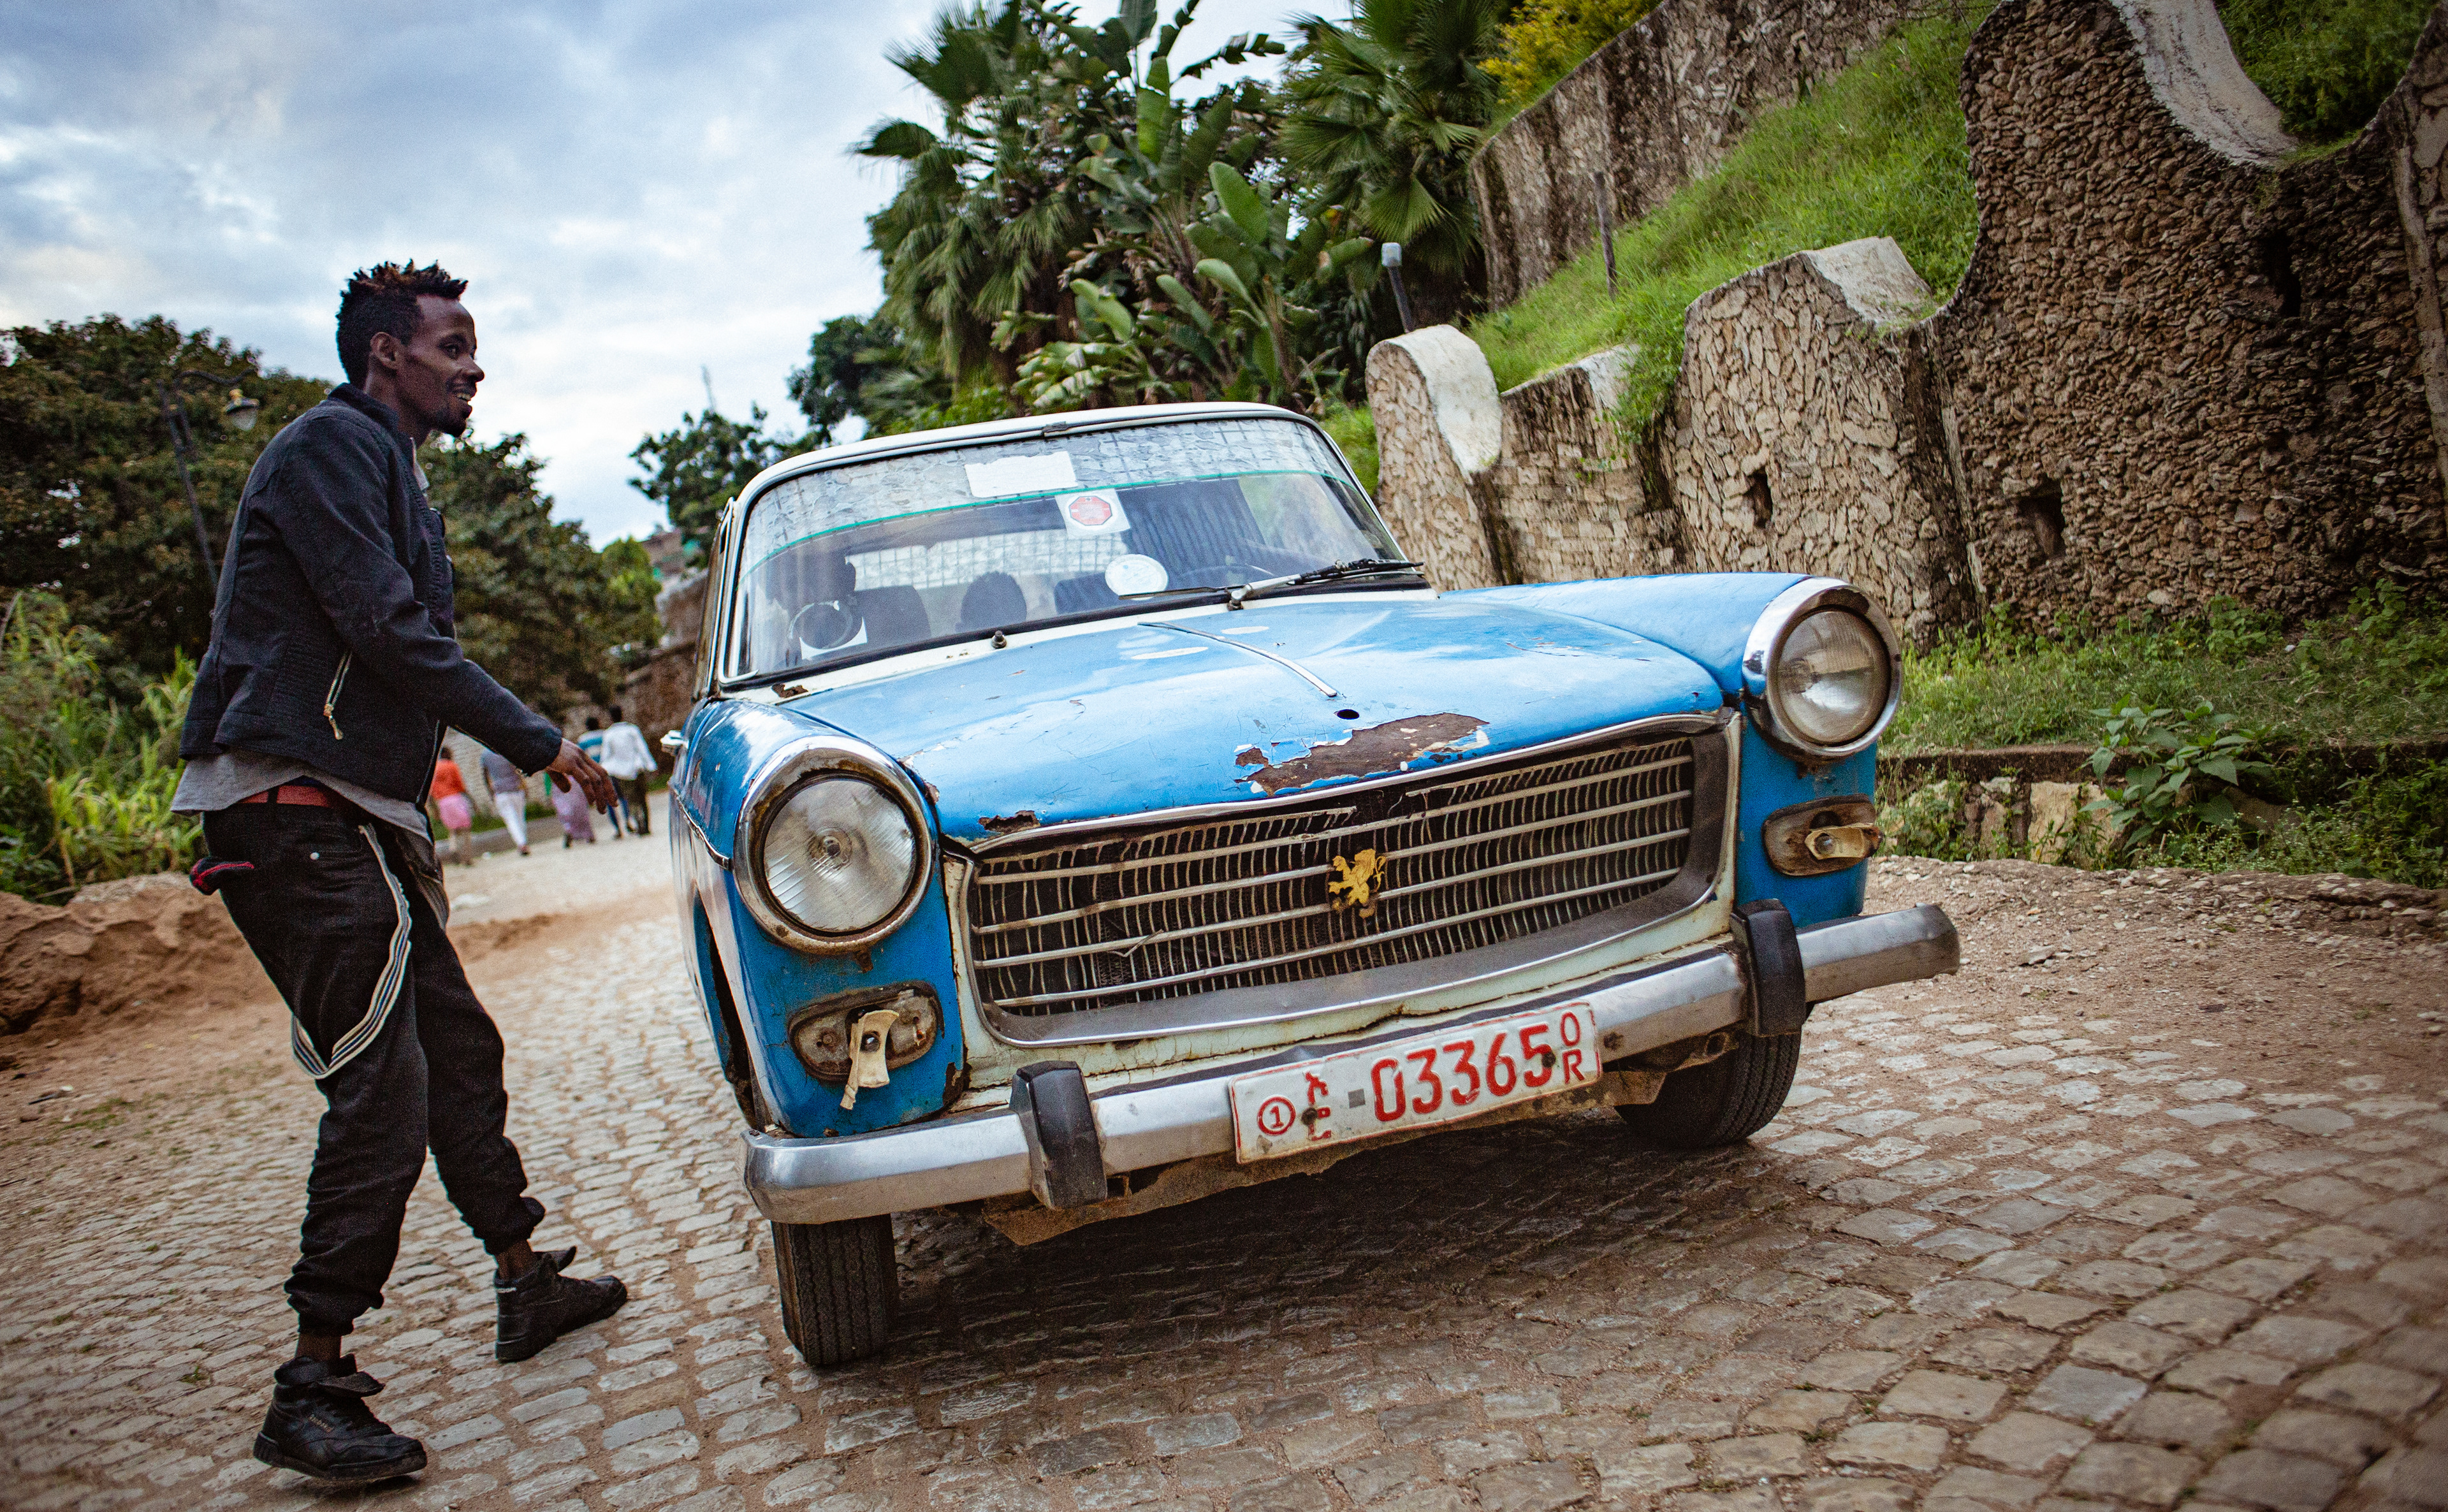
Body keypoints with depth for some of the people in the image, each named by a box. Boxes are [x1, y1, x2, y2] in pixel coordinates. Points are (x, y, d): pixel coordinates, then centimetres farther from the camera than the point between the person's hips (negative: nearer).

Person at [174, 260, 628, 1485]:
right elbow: (389, 633, -18)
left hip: (355, 815, 10)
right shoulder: (333, 444, -8)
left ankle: (528, 1286, 26)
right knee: (381, 1087, -13)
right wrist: (543, 748, -13)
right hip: (293, 804, -10)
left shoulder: (380, 464, 23)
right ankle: (312, 1392, -7)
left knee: (457, 1051, 14)